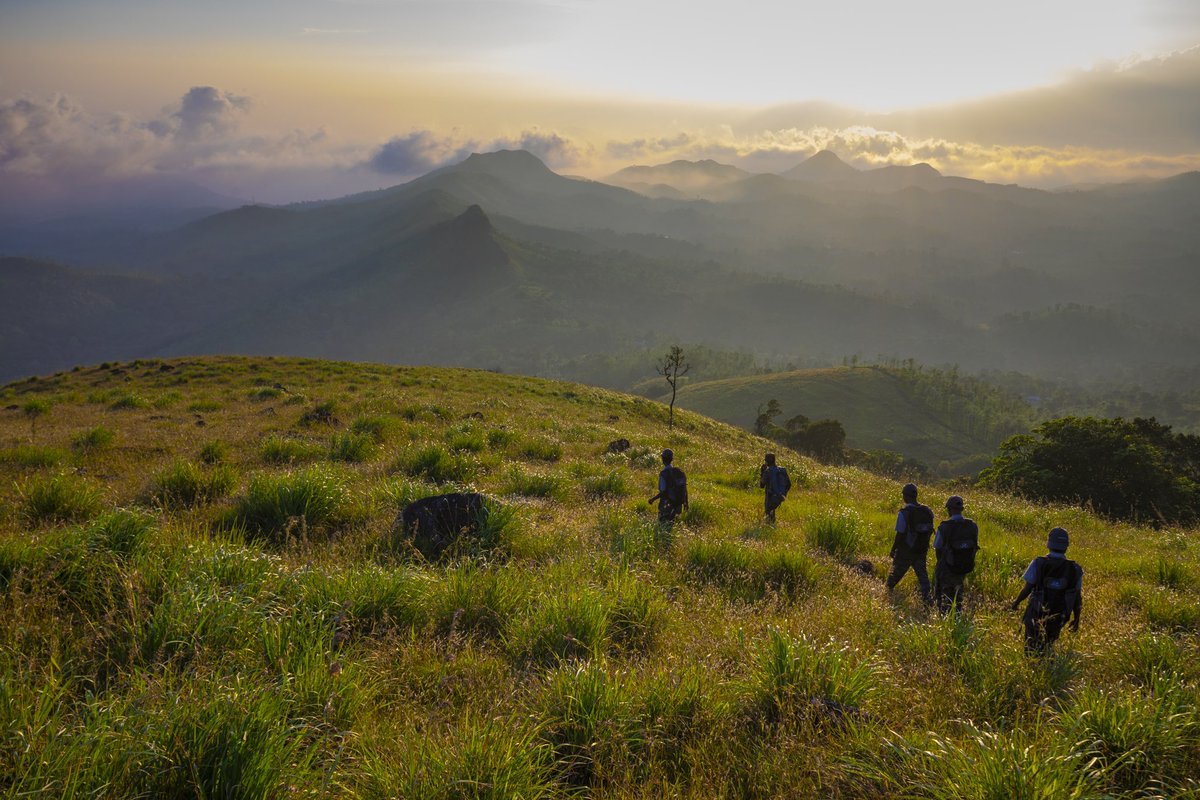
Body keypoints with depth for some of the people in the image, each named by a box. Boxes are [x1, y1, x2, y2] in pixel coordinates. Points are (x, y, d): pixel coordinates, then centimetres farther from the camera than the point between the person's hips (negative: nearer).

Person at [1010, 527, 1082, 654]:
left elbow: (1027, 588, -11)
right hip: (1058, 617, 2)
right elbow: (1077, 598, -3)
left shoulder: (1038, 563, -15)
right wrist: (1076, 619, 10)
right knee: (1048, 648, 20)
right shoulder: (1075, 569, -9)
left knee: (1031, 648, 11)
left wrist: (1016, 602, 6)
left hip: (1036, 614, -2)